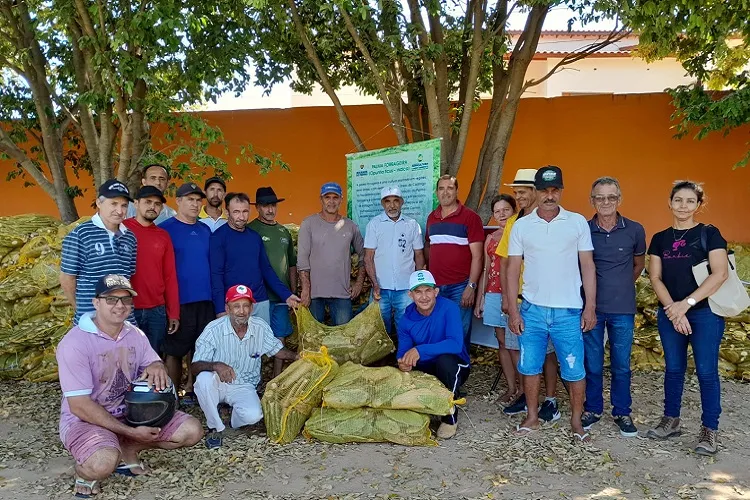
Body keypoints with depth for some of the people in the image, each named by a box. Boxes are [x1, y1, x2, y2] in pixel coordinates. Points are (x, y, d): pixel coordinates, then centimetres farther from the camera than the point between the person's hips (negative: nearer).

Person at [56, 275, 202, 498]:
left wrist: (157, 367, -18)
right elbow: (79, 406, -23)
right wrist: (131, 432, -24)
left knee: (192, 430, -8)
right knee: (104, 463, -39)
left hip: (131, 412, 6)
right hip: (84, 419, -6)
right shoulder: (75, 343, -21)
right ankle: (84, 470, -1)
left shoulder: (135, 334, -1)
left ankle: (127, 449, 10)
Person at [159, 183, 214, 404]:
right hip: (178, 301, -5)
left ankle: (191, 391, 25)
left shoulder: (205, 230, 11)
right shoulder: (166, 228, -5)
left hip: (205, 300, 5)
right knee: (175, 350, 5)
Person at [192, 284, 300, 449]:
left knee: (253, 415, -28)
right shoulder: (214, 330, -18)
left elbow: (277, 350, 8)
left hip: (244, 386, 1)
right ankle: (215, 428, -12)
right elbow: (194, 367, -20)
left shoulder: (261, 327, -8)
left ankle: (233, 419, 12)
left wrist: (297, 357, -12)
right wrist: (216, 365, -42)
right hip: (218, 384, -1)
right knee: (204, 378, -35)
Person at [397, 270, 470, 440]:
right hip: (425, 370, 4)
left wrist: (420, 351, -42)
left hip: (454, 369, -3)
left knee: (445, 359, -37)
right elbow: (402, 352, -7)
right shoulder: (407, 319, -7)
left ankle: (451, 418, -15)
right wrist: (403, 363, -32)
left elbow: (455, 344, -34)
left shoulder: (449, 308, -21)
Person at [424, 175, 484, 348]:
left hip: (460, 287, -5)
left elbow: (477, 256, -7)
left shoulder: (470, 217, -5)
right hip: (435, 286, 5)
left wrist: (471, 286, -13)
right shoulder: (431, 217, 11)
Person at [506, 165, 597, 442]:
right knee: (529, 367, 10)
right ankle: (532, 417, 26)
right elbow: (513, 270, 3)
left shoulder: (578, 222, 0)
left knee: (574, 370, 5)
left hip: (568, 311, -1)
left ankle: (576, 421, 23)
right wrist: (513, 311, -1)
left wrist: (590, 307, -4)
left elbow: (588, 266, 1)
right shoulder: (521, 226, 2)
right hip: (532, 310, 1)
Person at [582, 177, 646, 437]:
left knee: (621, 365, 9)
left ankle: (622, 413, 25)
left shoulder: (634, 230, -1)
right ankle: (592, 409, 25)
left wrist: (621, 287, 12)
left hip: (623, 309, 1)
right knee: (592, 364, 9)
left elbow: (639, 264, 15)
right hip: (591, 307, 0)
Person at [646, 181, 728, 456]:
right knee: (673, 368, 12)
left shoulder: (709, 234, -2)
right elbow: (655, 277, 4)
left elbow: (720, 274, -11)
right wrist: (672, 309, -10)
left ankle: (709, 429, 13)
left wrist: (686, 303, -16)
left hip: (705, 312, -3)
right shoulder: (660, 238, 8)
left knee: (706, 371, 1)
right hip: (669, 314, 4)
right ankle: (671, 420, 24)